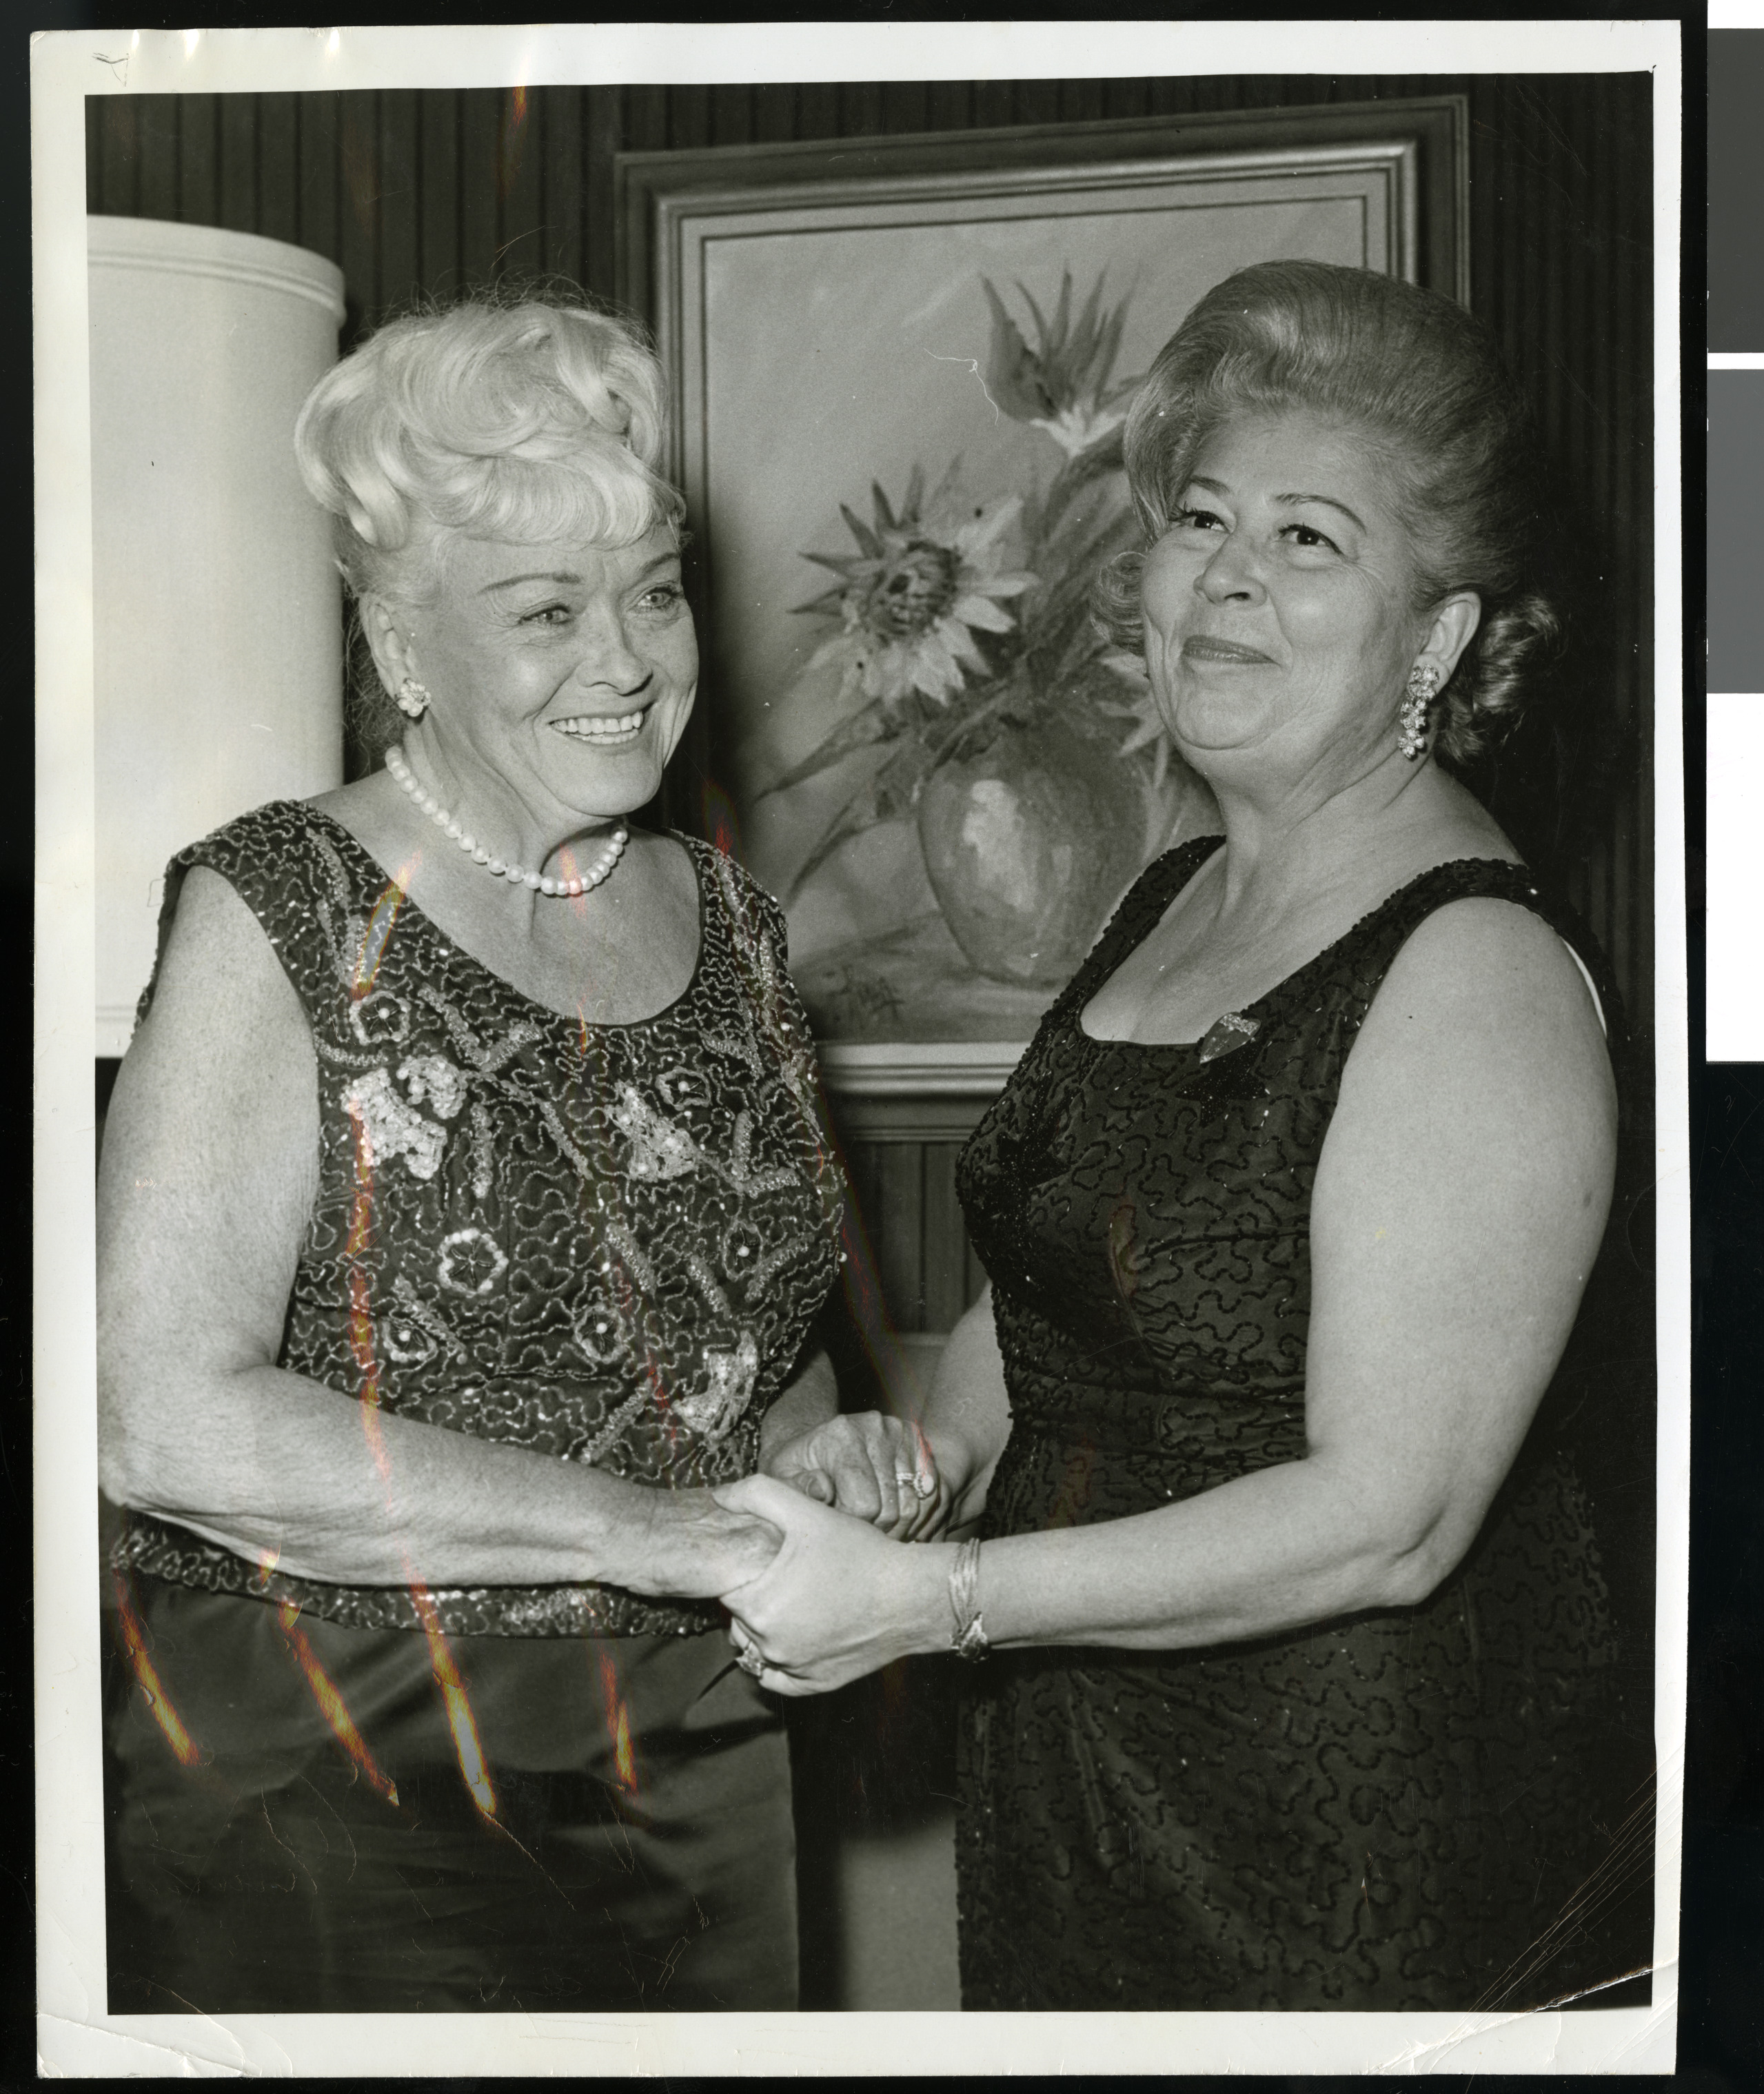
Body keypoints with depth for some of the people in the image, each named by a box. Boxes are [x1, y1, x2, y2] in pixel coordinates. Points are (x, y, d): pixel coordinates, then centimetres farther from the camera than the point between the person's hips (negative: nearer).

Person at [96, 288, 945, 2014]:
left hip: (694, 1767, 6)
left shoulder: (723, 919, 6)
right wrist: (660, 1529, -22)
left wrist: (811, 1448, -3)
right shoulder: (285, 917, -12)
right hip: (334, 1796, -5)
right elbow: (166, 1424, -21)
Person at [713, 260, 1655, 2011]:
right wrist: (927, 1457, 0)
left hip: (1359, 1838, -7)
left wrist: (930, 1600, -24)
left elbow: (1388, 1518, -23)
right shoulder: (1174, 901, 7)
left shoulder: (1479, 972, -19)